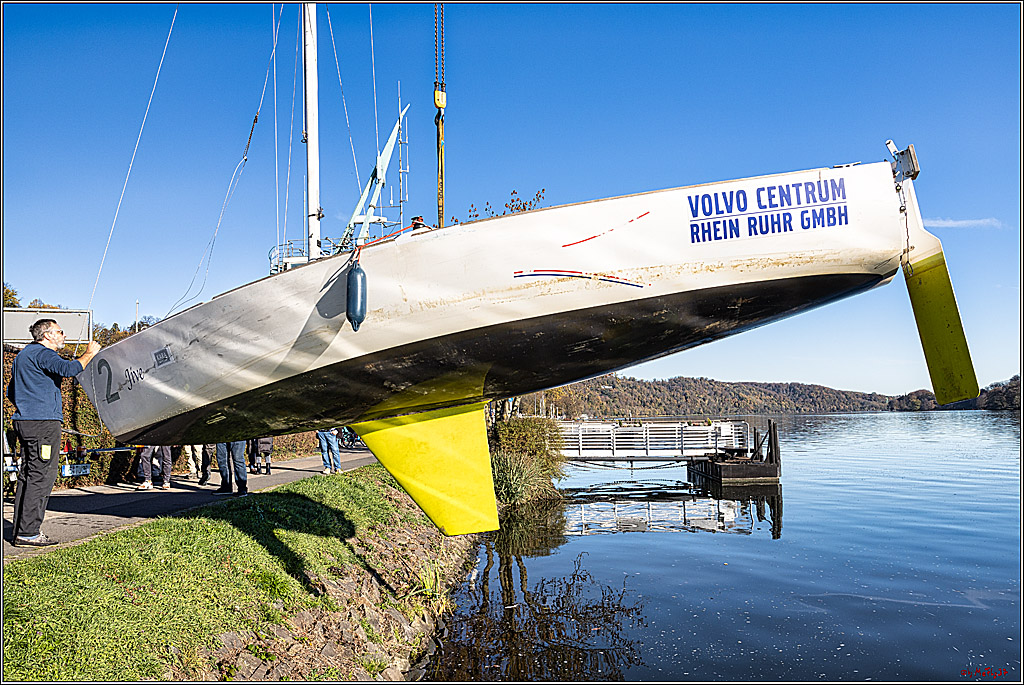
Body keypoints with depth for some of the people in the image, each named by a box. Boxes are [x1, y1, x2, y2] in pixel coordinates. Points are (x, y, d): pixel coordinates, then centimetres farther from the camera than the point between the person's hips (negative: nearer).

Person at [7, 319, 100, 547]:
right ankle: (28, 532, -9)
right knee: (42, 475, -9)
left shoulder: (22, 355, 23)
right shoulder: (42, 353, -9)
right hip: (43, 422, -10)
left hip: (24, 422, 10)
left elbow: (11, 393, 29)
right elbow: (69, 369, -27)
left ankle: (22, 530, 14)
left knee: (28, 475, 11)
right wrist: (89, 354, -12)